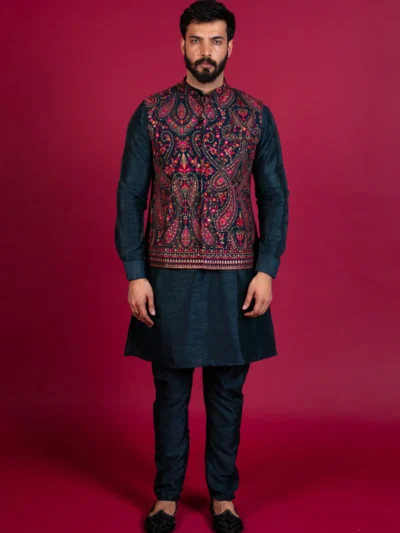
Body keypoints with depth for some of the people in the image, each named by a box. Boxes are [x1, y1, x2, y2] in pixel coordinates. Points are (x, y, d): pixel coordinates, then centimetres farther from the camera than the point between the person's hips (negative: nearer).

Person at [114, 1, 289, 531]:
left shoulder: (256, 115, 3)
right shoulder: (151, 112, 1)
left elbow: (275, 196, 3)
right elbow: (130, 195, 0)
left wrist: (267, 269, -7)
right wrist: (134, 273, -7)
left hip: (235, 275, 1)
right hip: (168, 274, 0)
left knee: (227, 389, 10)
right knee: (171, 388, 9)